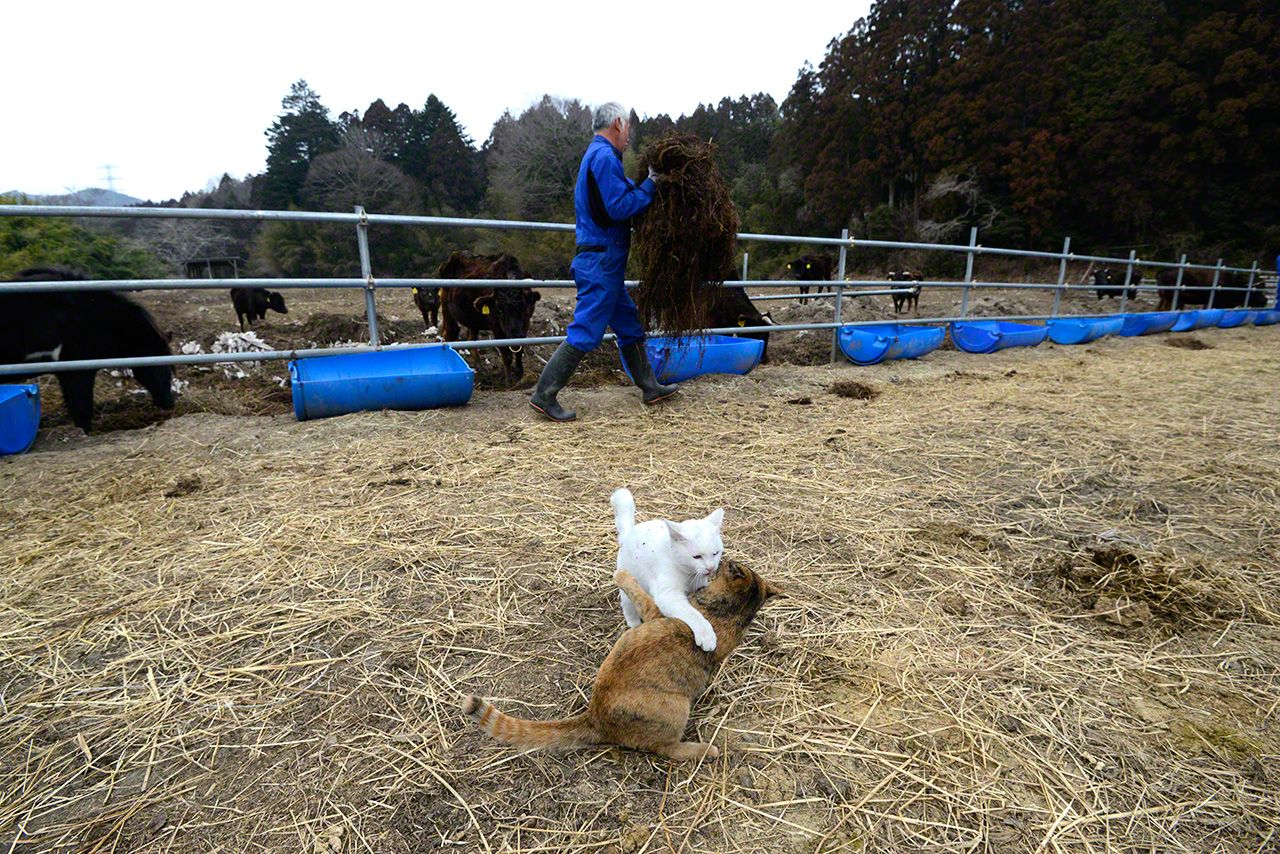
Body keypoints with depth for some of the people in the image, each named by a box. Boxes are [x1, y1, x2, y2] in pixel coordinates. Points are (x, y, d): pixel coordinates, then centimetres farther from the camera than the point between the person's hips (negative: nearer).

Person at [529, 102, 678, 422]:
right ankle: (544, 395, -3)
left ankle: (650, 387, 26)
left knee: (629, 324, 16)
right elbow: (620, 206, -20)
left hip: (602, 260, 11)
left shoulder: (597, 155, 20)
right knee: (585, 333, -8)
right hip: (602, 260, -11)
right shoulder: (604, 156, -13)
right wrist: (651, 184, -10)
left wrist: (643, 183, 9)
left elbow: (622, 193, 20)